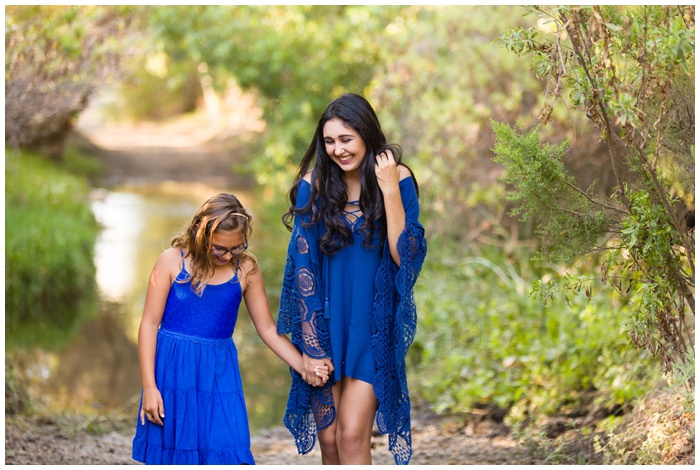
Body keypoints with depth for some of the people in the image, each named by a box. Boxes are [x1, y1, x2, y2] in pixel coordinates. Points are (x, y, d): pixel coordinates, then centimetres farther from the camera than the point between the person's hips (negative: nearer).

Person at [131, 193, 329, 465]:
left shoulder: (246, 269, 0)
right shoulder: (172, 261, -5)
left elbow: (267, 328, 7)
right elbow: (150, 323, -3)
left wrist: (305, 368, -3)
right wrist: (149, 387, -7)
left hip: (219, 373, 1)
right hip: (173, 370, -1)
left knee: (231, 456, -9)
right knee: (173, 456, 6)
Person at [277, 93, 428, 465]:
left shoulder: (398, 180, -6)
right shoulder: (313, 186, -5)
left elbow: (406, 256, -14)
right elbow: (303, 268, -5)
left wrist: (389, 189, -19)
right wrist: (311, 345, -8)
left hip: (373, 326, -2)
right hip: (324, 324, 2)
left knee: (352, 434, -11)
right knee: (329, 438, 5)